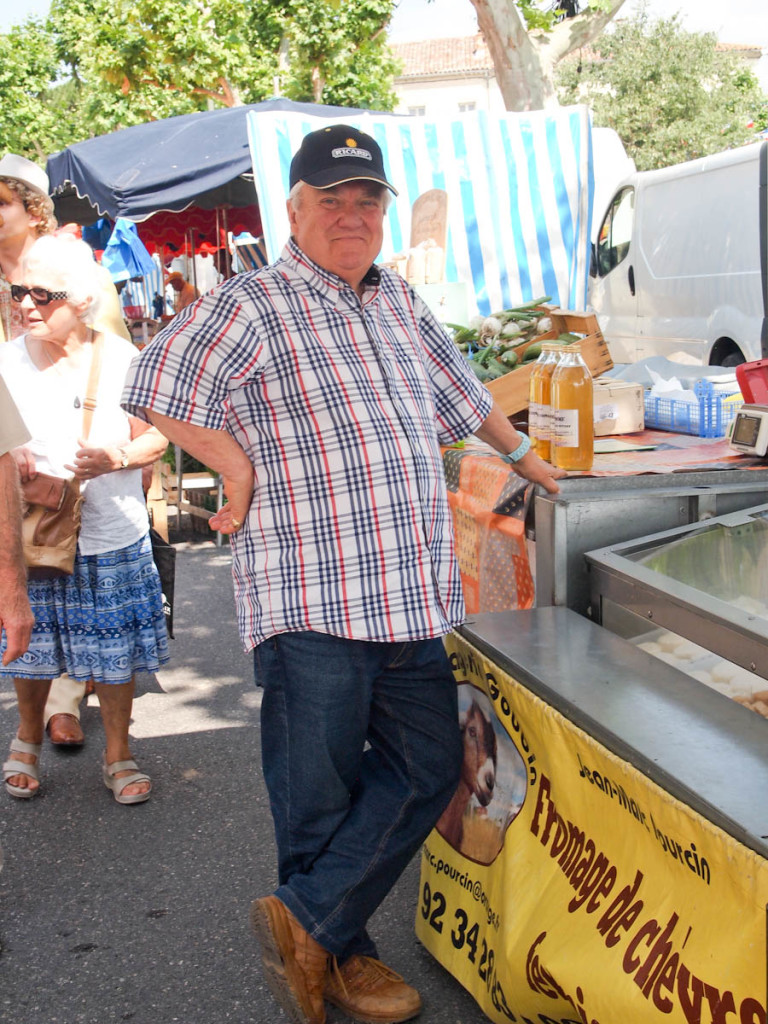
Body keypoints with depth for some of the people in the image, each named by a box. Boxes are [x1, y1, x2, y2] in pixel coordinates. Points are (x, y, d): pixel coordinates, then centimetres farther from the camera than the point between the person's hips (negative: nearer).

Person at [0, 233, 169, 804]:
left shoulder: (120, 360, -3)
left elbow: (156, 437, 2)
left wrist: (114, 459, -19)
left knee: (115, 655, 6)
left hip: (114, 537, -1)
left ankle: (118, 756, 24)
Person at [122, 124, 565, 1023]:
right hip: (312, 598, -7)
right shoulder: (255, 305, -5)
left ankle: (305, 921, 15)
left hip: (411, 596, 7)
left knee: (428, 766, 7)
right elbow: (157, 387, -14)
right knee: (319, 796, 2)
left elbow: (457, 388, 33)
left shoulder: (398, 301, 19)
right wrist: (242, 467, -11)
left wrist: (523, 456, 39)